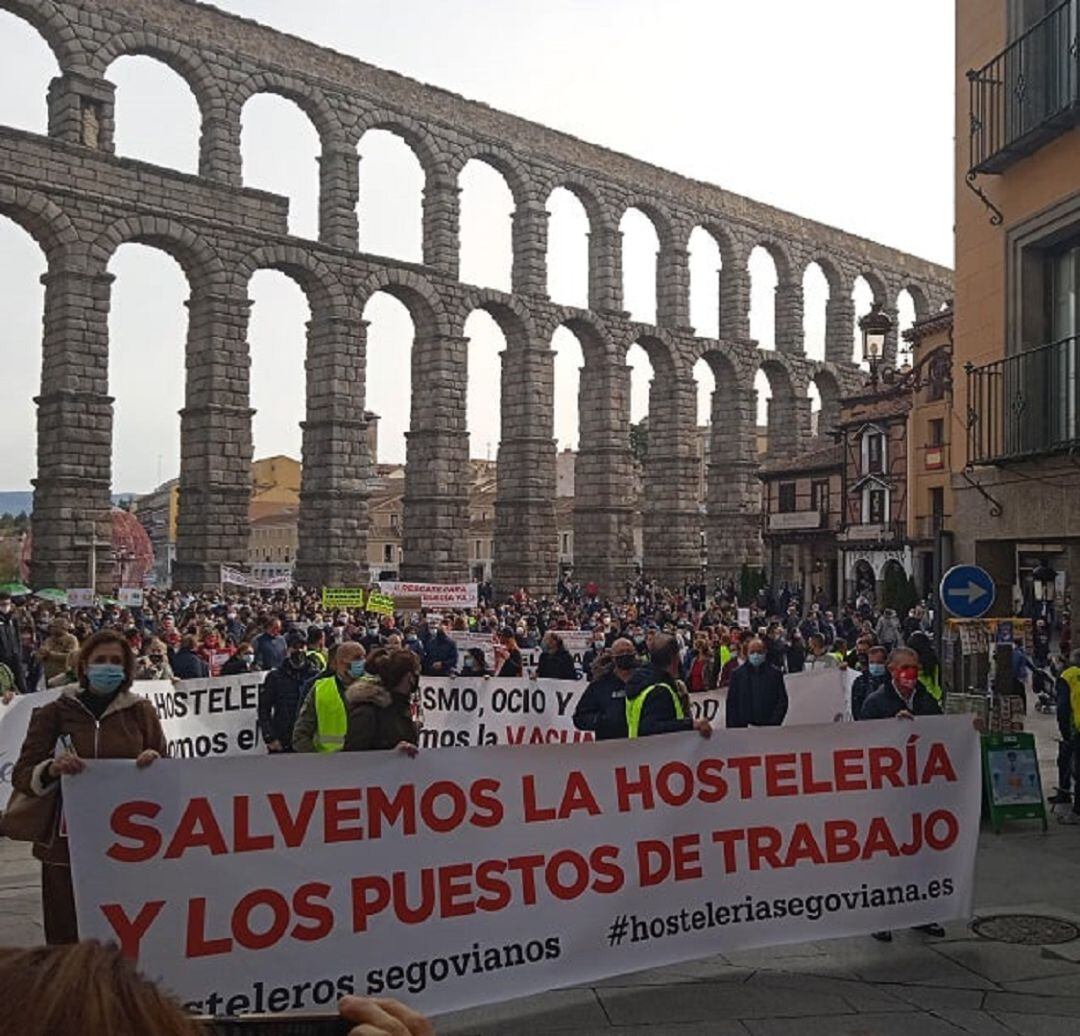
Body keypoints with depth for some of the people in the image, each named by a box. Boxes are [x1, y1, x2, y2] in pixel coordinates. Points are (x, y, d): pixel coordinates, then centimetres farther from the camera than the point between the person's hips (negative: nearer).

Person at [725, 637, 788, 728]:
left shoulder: (775, 673, 6)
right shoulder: (738, 674, 8)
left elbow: (782, 701, 4)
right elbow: (731, 703, 7)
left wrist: (774, 723, -8)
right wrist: (732, 729, -1)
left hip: (769, 727, 0)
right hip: (743, 727, 0)